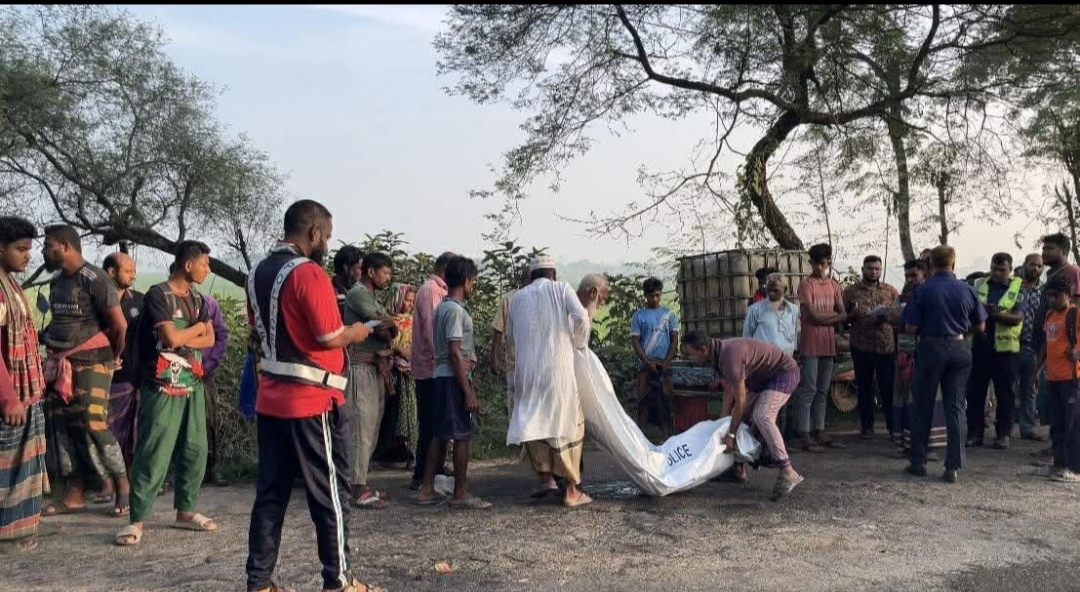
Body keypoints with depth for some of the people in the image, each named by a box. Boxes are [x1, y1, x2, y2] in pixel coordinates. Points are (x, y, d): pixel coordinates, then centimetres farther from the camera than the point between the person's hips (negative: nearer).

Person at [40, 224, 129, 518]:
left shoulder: (94, 279, -13)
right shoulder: (56, 282, 13)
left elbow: (120, 325, -14)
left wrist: (114, 357, -2)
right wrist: (54, 353, 15)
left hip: (90, 364, -8)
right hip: (60, 365, 8)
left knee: (93, 426, -9)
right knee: (62, 427, 6)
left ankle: (123, 486, 5)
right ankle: (74, 495, 13)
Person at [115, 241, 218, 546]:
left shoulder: (196, 298, 12)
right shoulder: (157, 295, -10)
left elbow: (209, 340, 7)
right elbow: (171, 338, -19)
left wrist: (182, 338, -11)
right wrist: (198, 327, -2)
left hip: (193, 385, 7)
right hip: (163, 388, -7)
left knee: (194, 450, 8)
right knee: (153, 454, -5)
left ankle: (186, 511, 19)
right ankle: (137, 519, 2)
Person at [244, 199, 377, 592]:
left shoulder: (258, 273, 10)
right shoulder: (309, 273, -16)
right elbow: (330, 337, -19)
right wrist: (358, 332, 0)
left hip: (271, 399, 8)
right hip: (312, 400, -8)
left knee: (270, 492, 11)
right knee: (329, 492, 4)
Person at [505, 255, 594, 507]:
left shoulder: (518, 297, 13)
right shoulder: (561, 288, 3)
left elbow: (510, 335, 21)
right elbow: (581, 318, -11)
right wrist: (578, 343, 7)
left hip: (526, 371, 3)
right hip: (557, 368, -3)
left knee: (531, 423, 15)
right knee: (569, 426, 6)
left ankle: (546, 477, 3)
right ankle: (572, 490, 8)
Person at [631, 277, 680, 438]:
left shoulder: (669, 314, 7)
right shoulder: (638, 316, 3)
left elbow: (675, 339, 4)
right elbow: (635, 341, 0)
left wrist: (666, 362, -7)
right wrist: (647, 362, -10)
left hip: (664, 365, 1)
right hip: (646, 365, -1)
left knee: (665, 401, 2)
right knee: (644, 401, 0)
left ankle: (667, 436, 6)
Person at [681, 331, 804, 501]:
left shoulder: (729, 355, -32)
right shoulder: (717, 355, -2)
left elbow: (740, 399, -27)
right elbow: (728, 391, 8)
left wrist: (731, 434, -20)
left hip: (784, 372, -10)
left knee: (762, 416, -26)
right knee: (742, 415, 11)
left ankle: (788, 472, -27)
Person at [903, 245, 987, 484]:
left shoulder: (922, 291, -10)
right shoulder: (967, 290, -1)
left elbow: (910, 327, -11)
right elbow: (980, 326, 6)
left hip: (930, 348, -2)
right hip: (959, 349, 2)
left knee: (923, 407, 10)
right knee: (955, 407, 7)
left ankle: (918, 462, 16)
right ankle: (953, 466, 5)